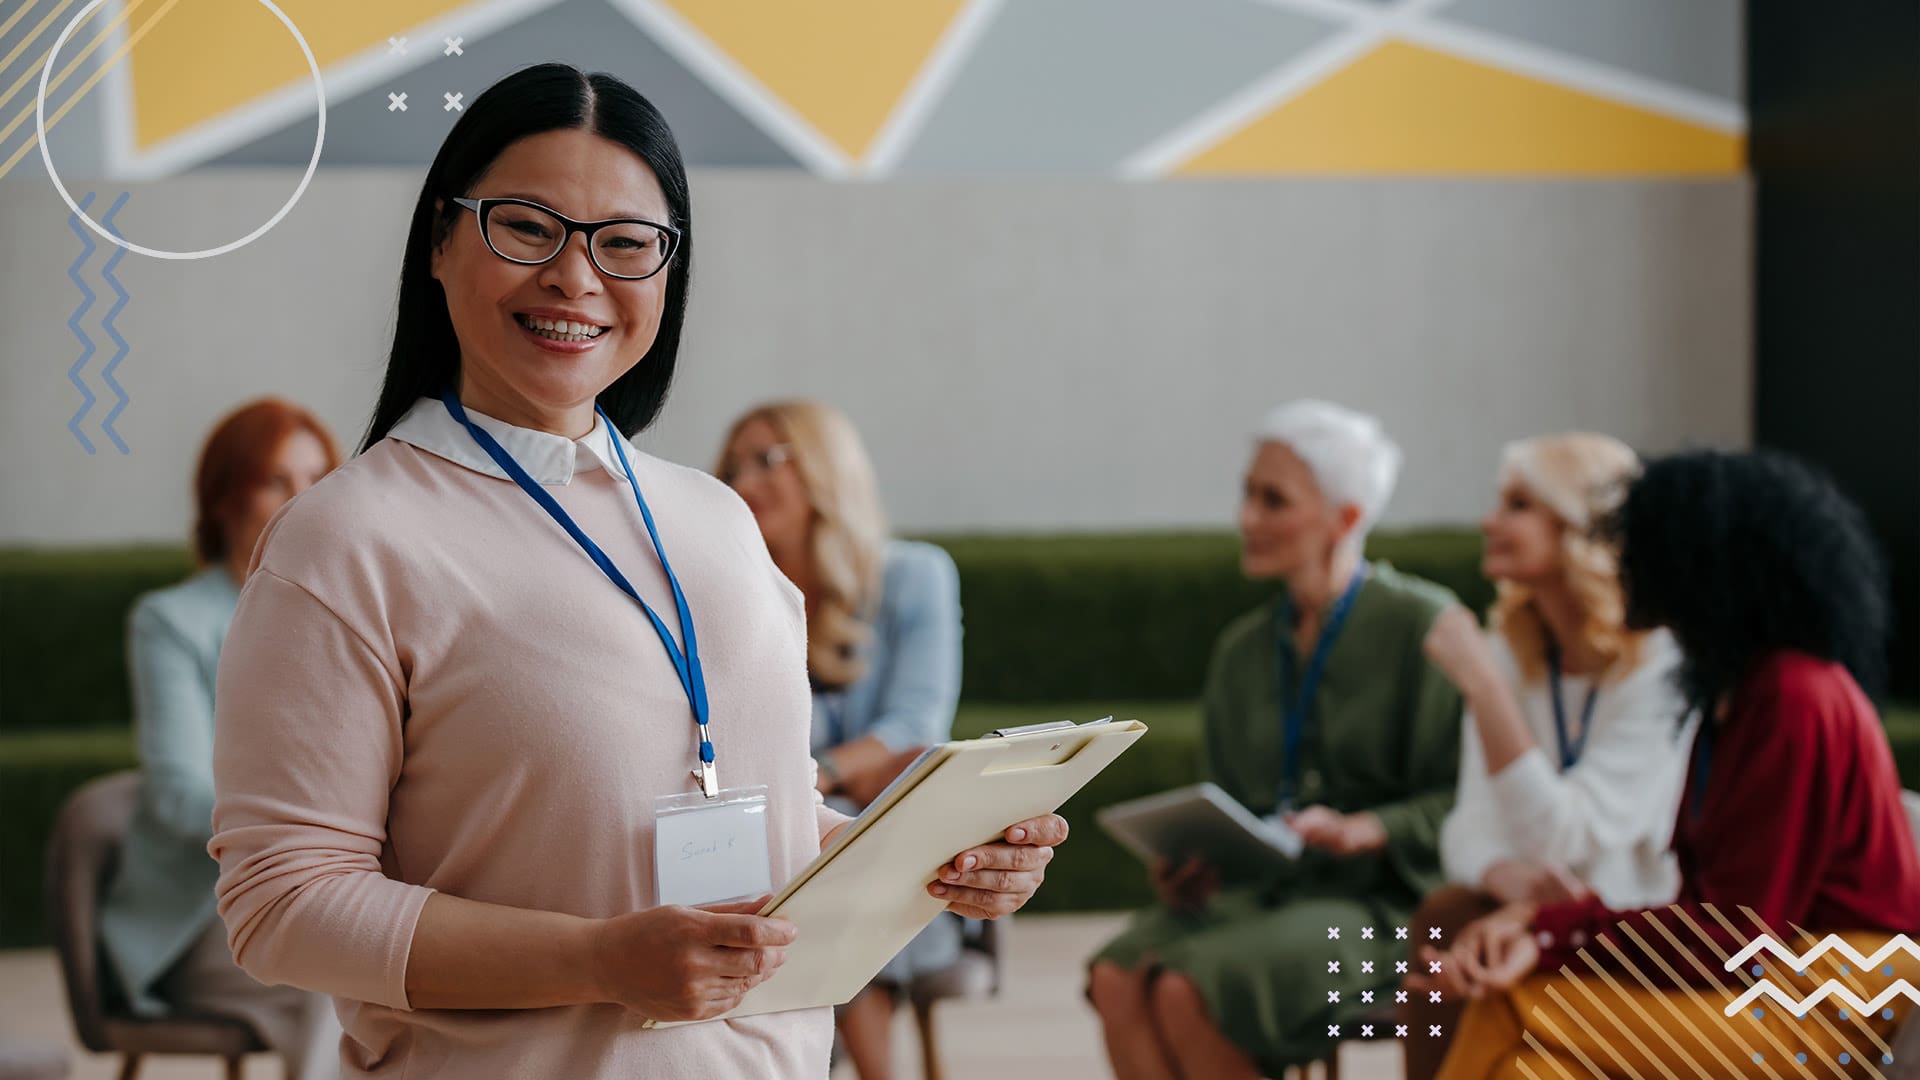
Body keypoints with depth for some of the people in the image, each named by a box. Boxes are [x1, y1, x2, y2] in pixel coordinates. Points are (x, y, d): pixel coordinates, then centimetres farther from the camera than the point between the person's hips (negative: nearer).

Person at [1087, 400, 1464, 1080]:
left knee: (1186, 992, -30)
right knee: (1118, 980, -25)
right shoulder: (1244, 650, 15)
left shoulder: (1421, 627, -4)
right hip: (1260, 890, 6)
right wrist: (1194, 865, -2)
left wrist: (1362, 831, -21)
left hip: (1378, 896, -6)